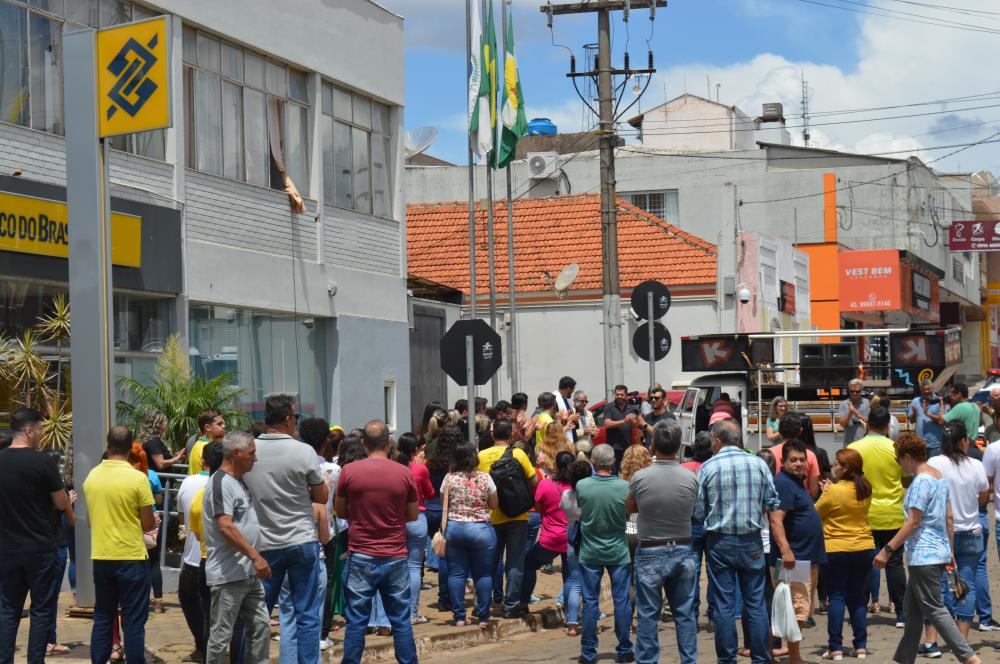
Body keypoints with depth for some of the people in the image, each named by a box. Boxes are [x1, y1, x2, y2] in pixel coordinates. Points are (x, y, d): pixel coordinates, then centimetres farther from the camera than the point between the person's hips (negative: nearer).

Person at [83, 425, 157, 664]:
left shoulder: (92, 476, 2)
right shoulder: (137, 478, -13)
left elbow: (91, 519, 12)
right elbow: (148, 524, -7)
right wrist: (154, 521, 14)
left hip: (101, 557, 5)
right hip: (131, 557, -4)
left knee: (102, 619, 13)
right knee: (133, 623, 2)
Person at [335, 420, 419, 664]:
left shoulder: (349, 471, -6)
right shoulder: (404, 474, -4)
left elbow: (340, 510, 7)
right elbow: (413, 515, 7)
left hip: (360, 557, -1)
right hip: (395, 557, 1)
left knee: (356, 621, 5)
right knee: (401, 621, 9)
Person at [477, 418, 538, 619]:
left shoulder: (481, 456, -3)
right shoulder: (518, 454, -9)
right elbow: (534, 481, -6)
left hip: (491, 517, 2)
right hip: (517, 516, -2)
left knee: (489, 562, 14)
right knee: (515, 563, 5)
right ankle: (511, 605, 4)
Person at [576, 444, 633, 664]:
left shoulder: (581, 486, -14)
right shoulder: (624, 487, -14)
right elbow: (630, 512, 2)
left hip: (590, 553, 0)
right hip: (618, 552, 0)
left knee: (590, 602, 7)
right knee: (622, 601, 9)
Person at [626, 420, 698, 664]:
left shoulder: (640, 477, -13)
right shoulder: (690, 478, -8)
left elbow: (629, 508, 4)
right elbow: (693, 512, 6)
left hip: (650, 554, -2)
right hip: (682, 551, 2)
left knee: (648, 615, 6)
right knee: (685, 614, 10)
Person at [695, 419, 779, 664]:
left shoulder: (708, 467, -7)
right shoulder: (758, 464, -2)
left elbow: (699, 512, -4)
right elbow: (772, 504, 0)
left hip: (719, 542, -1)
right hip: (752, 542, 1)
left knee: (724, 606, 4)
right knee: (755, 604, 7)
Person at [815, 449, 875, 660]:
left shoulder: (834, 491, -15)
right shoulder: (866, 490, 3)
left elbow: (815, 513, -3)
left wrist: (826, 492, 11)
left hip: (836, 549, -5)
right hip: (864, 548, 5)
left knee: (837, 598, 2)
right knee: (857, 598, 13)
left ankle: (836, 648, -1)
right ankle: (861, 646, 12)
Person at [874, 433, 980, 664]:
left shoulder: (921, 481, -17)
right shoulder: (940, 476, 11)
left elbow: (913, 522, -20)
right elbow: (948, 516, 16)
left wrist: (887, 549, -18)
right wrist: (949, 550, 23)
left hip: (923, 556, -10)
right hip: (939, 552, 10)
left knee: (935, 610, -4)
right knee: (912, 607, 15)